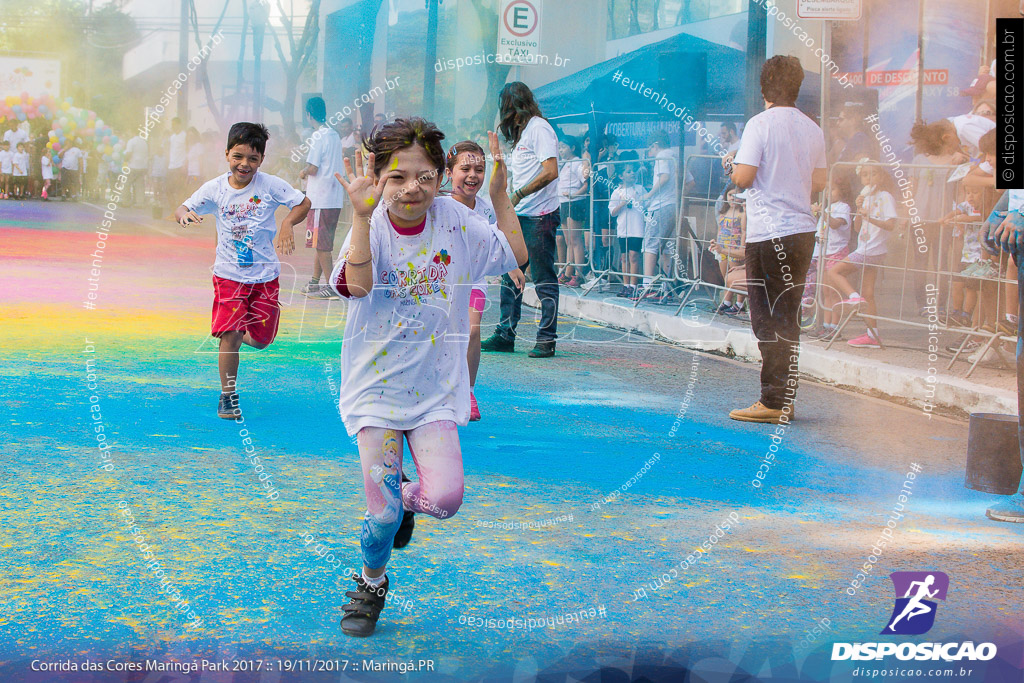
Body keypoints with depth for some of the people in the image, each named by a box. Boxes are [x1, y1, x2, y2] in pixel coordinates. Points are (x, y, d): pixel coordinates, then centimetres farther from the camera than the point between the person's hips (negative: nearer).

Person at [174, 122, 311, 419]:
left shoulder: (271, 185, -9)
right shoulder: (215, 189, -6)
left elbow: (303, 203, -1)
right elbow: (181, 210, -1)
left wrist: (287, 223, -19)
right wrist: (185, 215, -25)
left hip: (265, 274, 1)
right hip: (229, 274, -1)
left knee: (260, 340, 6)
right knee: (230, 335, -11)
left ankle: (241, 335, 42)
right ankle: (228, 396, 5)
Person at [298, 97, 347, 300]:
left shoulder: (318, 135, -14)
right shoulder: (335, 134, 12)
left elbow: (313, 168, -19)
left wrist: (303, 173, 2)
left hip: (320, 199, -9)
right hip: (335, 197, 9)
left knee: (321, 244, -4)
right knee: (321, 243, 16)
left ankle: (332, 287, -5)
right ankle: (315, 282, 22)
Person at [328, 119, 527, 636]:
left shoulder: (454, 219, -2)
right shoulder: (372, 226, -11)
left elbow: (516, 254, 9)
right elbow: (357, 284, -30)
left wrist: (500, 195, 1)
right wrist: (362, 215, -36)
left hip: (436, 386, 2)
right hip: (377, 382, -2)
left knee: (445, 500, -15)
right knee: (383, 514, -3)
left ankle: (406, 496, 22)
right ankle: (371, 582, 29)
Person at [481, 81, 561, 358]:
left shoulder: (539, 127, -9)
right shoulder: (520, 133, 19)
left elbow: (550, 171, -20)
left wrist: (519, 195, -19)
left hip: (539, 217, -10)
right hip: (519, 216, 10)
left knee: (543, 279, -5)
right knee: (510, 276, 10)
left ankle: (547, 340, -1)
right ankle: (505, 336, 16)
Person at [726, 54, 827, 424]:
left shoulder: (760, 124, -10)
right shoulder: (812, 129, 8)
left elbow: (743, 177, -14)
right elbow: (819, 182, 14)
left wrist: (732, 164, 8)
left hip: (769, 233, -6)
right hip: (803, 229, 6)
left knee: (770, 321, -2)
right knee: (786, 318, 13)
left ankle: (774, 402, -2)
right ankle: (784, 400, 17)